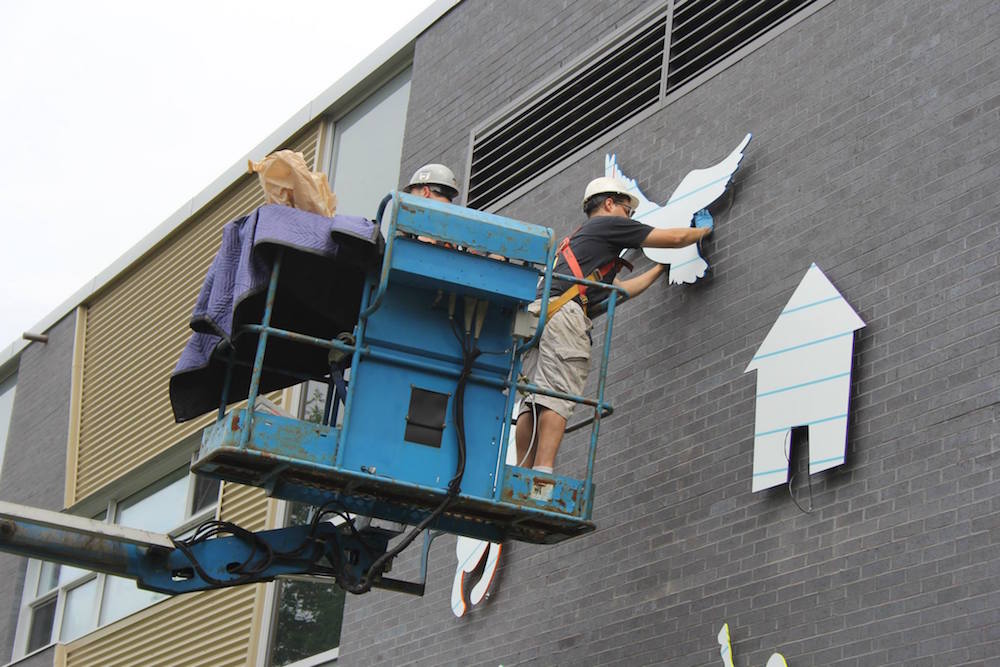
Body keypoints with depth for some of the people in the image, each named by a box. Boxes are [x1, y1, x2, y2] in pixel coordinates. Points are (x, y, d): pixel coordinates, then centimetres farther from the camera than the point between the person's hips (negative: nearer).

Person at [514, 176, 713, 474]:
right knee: (556, 397, -16)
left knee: (534, 400, -2)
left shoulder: (578, 238, 39)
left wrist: (662, 268, 53)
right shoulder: (609, 224, 14)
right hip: (562, 312, -9)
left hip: (535, 313, 9)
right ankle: (543, 472, -27)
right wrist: (703, 230, 36)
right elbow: (674, 238, 16)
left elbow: (620, 289, 43)